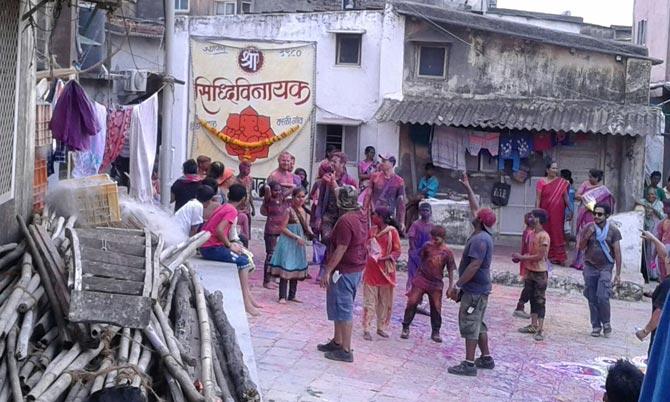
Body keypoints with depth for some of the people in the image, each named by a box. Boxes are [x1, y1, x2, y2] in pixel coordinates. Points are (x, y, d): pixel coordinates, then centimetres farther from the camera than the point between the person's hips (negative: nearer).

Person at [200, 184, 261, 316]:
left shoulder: (224, 207, 14)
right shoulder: (232, 211, -13)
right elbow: (219, 231, -24)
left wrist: (231, 244, 8)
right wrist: (230, 245, -10)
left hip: (207, 246, 9)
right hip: (212, 248, -9)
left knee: (244, 256, 15)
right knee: (243, 261, -9)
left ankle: (248, 297, 15)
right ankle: (247, 303, -9)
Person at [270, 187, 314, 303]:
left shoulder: (303, 211, 7)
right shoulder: (289, 211, -12)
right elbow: (283, 228, -15)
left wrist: (310, 233, -4)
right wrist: (296, 237, -19)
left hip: (298, 245, 7)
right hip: (288, 243, -7)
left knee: (297, 270, 12)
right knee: (285, 269, -5)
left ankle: (292, 295, 21)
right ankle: (282, 296, 1)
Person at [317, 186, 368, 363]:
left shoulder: (345, 221, -23)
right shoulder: (361, 216, 4)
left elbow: (341, 250, -24)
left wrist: (328, 271, -19)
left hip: (344, 271, -10)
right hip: (357, 269, 10)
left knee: (343, 310, -2)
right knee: (339, 307, 21)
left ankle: (345, 351, 4)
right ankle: (337, 342, 33)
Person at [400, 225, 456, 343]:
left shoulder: (447, 252, -7)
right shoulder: (427, 246, -5)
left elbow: (450, 270, -1)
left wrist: (450, 286, -3)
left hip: (436, 283, 0)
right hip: (421, 278, 0)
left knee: (436, 307, 4)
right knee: (412, 302, -5)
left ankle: (435, 332, 18)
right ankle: (405, 328, 7)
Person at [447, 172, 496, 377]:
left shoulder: (480, 240, -21)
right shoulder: (483, 235, 9)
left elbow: (474, 266, -27)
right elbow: (476, 208, 22)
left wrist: (457, 285, -25)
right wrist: (468, 188, 26)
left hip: (475, 290, -10)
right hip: (479, 289, 10)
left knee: (469, 324, -6)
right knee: (478, 324, 18)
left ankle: (469, 364, -4)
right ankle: (486, 358, 26)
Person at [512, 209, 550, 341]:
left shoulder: (543, 236, -18)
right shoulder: (532, 234, 10)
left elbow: (540, 256, -22)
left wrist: (522, 257, -17)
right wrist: (520, 257, 1)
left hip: (540, 273, -9)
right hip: (530, 272, 9)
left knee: (540, 301, -5)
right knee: (532, 299, 14)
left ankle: (540, 329, -2)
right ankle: (533, 326, 22)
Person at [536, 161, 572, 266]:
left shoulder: (562, 182, 2)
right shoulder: (541, 182, -2)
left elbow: (566, 197, 3)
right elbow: (538, 198, -3)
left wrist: (570, 210, -1)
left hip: (558, 213, 1)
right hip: (545, 212, -1)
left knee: (557, 234, 2)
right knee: (546, 233, 6)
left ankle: (559, 257, 5)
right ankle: (547, 256, 16)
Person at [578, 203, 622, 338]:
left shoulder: (613, 231, -4)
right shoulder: (588, 228, 1)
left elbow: (617, 252, -4)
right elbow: (581, 247, 3)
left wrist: (618, 274, -7)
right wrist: (587, 236, -15)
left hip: (605, 268, -2)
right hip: (590, 267, 2)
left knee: (602, 297, -13)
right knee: (592, 299, 4)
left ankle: (606, 323, 8)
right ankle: (595, 326, 16)